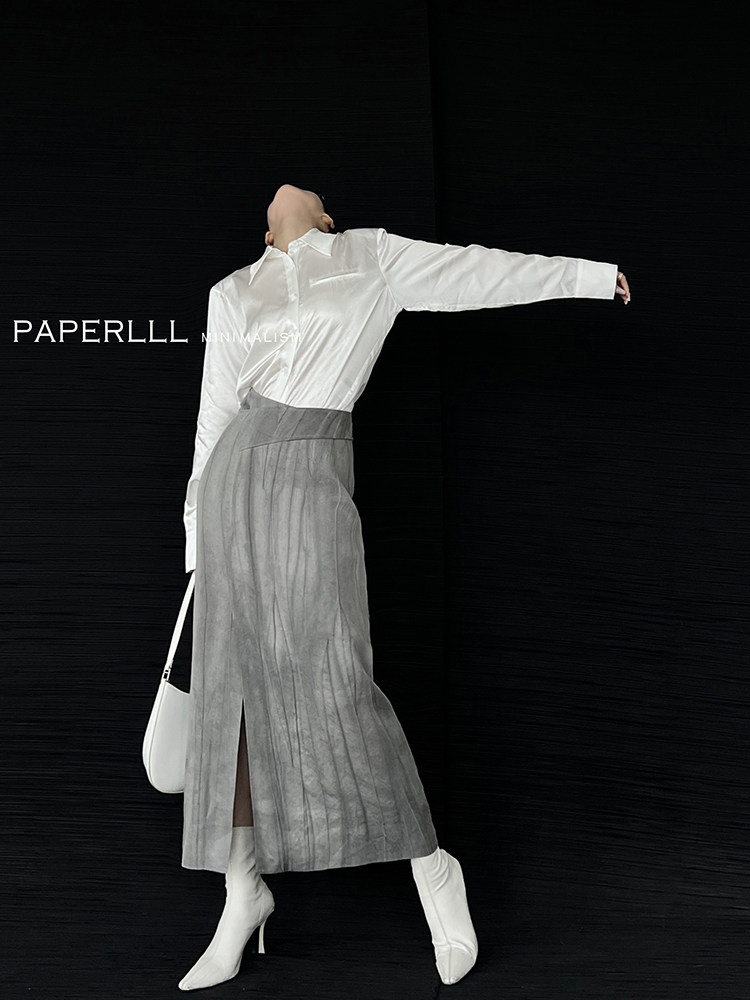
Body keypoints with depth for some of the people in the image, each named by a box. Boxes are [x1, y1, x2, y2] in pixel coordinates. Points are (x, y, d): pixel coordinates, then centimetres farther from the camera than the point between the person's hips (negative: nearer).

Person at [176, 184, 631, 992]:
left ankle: (431, 867, 6)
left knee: (332, 682, -10)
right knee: (229, 682, 1)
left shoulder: (371, 258, 13)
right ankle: (244, 891, 11)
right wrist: (202, 529, 14)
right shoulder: (232, 295, 17)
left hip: (314, 477, -3)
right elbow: (217, 410, 16)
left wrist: (596, 274, 17)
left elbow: (480, 272, 15)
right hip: (236, 471, 3)